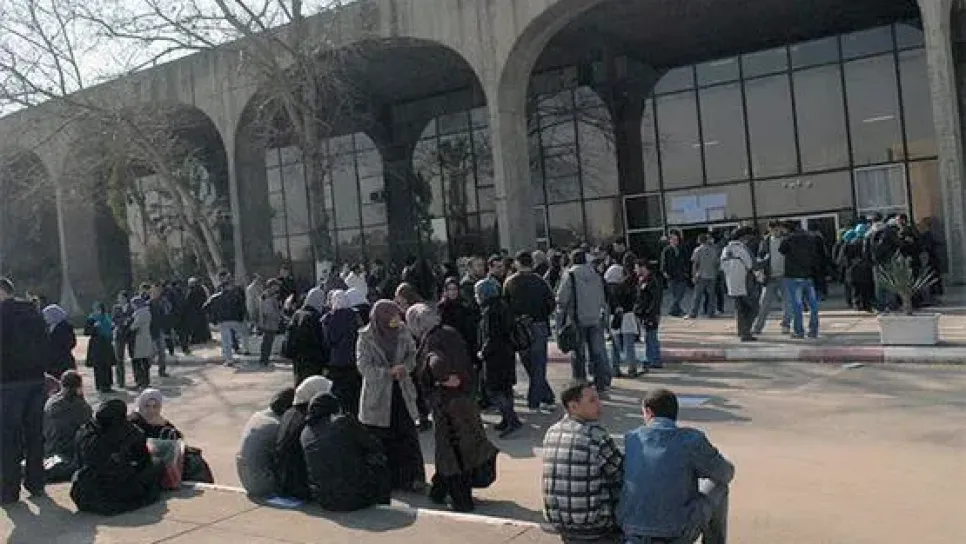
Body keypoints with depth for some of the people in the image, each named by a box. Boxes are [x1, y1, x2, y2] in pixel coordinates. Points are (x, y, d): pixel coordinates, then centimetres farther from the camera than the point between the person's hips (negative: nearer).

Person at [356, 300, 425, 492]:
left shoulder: (403, 332, -1)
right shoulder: (366, 337, -11)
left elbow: (412, 354, 7)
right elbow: (364, 367, -15)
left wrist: (405, 367, -14)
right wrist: (389, 372, -24)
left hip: (402, 392, 3)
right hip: (377, 395, -3)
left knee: (408, 435, 3)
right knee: (380, 439, 6)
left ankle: (412, 476, 14)